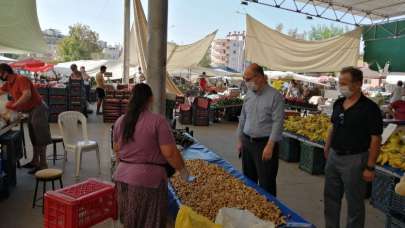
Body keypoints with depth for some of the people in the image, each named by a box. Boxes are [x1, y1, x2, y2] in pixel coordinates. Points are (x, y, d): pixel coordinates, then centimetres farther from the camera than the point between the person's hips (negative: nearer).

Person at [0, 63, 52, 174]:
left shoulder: (21, 79, -19)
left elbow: (27, 95, -31)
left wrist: (14, 105, -30)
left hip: (38, 109, -10)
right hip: (31, 111, 10)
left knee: (40, 138, -6)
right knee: (34, 138, 16)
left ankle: (43, 164, -2)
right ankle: (35, 161, 27)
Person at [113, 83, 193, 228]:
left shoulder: (120, 121, 5)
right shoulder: (158, 121, -14)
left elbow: (116, 150, 14)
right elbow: (170, 153, -16)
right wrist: (183, 171, -3)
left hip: (122, 176, 6)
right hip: (148, 179, -6)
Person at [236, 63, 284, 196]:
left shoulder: (275, 96, -12)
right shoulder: (249, 94, 8)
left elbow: (278, 123, -16)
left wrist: (270, 146, -19)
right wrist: (240, 140, 14)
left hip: (265, 144, -6)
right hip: (247, 142, 6)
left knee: (266, 184, 2)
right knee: (248, 179, 17)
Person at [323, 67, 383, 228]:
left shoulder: (369, 108, -15)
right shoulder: (338, 104, 5)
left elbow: (376, 139, -15)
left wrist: (370, 167, -16)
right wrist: (327, 147, 14)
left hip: (354, 159, -7)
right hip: (333, 156, 7)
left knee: (354, 202, 8)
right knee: (330, 197, 18)